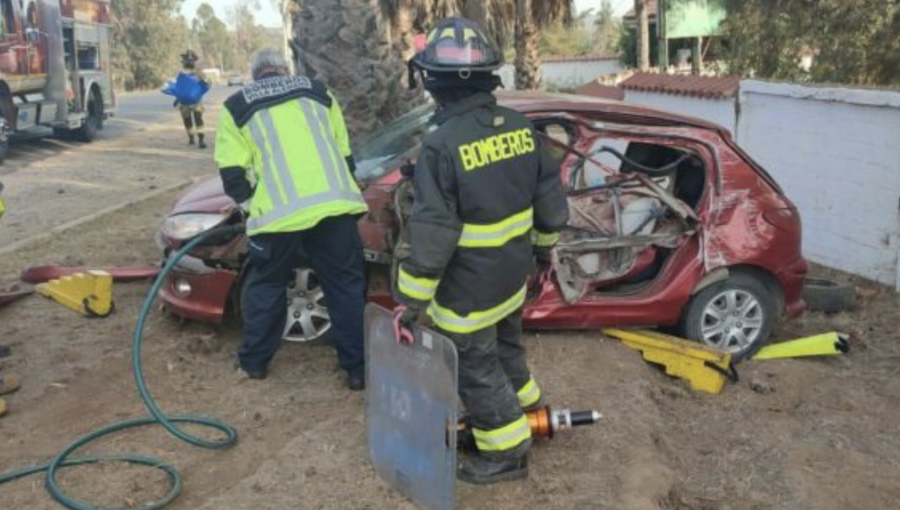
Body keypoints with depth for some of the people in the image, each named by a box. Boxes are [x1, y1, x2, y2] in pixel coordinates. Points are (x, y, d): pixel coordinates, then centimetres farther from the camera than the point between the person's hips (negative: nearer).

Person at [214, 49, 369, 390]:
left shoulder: (237, 108, 16)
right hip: (334, 204, 2)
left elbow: (232, 175, 8)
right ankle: (358, 368, 16)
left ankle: (254, 362, 32)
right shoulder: (319, 93, 23)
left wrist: (255, 207, 22)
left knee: (266, 285, 20)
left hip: (280, 212, -1)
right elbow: (346, 155, 23)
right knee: (346, 286, 13)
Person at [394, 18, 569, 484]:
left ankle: (508, 452, 25)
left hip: (467, 292, -7)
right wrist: (540, 241, 23)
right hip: (512, 276, 7)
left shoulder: (442, 144, -24)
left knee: (477, 370, 11)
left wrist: (411, 302, -14)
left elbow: (431, 235, -23)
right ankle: (524, 408, 50)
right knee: (506, 347, 29)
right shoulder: (520, 127, -4)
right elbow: (551, 204, 4)